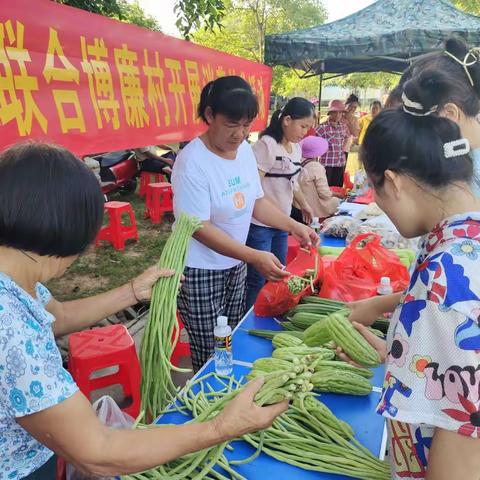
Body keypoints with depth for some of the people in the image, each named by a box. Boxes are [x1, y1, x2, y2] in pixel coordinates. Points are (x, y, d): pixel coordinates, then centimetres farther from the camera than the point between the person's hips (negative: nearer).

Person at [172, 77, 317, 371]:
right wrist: (254, 257, -30)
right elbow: (200, 228, -23)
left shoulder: (245, 149, 0)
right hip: (200, 272, -7)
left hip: (235, 264, 7)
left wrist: (294, 226, -5)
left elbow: (256, 201, 8)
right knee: (210, 357, 5)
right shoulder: (192, 162, -22)